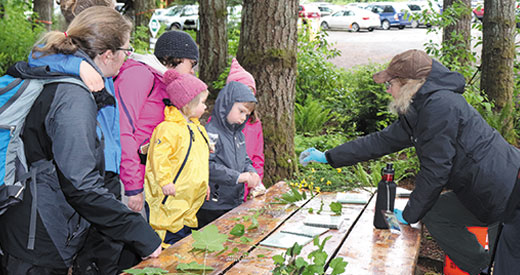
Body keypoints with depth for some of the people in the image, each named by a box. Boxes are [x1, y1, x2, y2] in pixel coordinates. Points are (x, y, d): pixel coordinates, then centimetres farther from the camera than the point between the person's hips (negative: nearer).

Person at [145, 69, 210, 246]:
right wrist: (165, 181, -24)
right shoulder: (168, 129, -17)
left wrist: (203, 183, 23)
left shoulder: (196, 127, 15)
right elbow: (158, 156, -22)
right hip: (171, 199, -9)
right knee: (171, 239, -5)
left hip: (190, 202, 9)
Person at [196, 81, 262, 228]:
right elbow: (207, 166, -26)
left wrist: (250, 172, 1)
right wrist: (239, 177, -23)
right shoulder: (211, 132, -17)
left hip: (236, 204, 9)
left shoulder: (238, 134, 12)